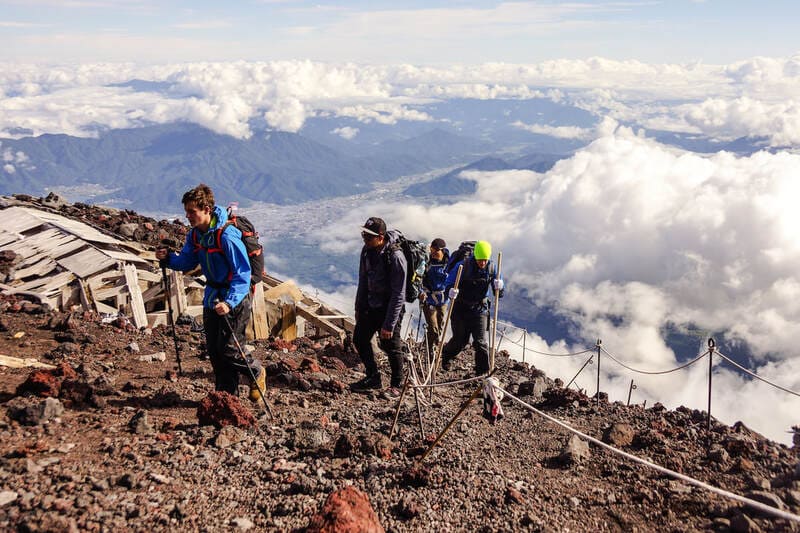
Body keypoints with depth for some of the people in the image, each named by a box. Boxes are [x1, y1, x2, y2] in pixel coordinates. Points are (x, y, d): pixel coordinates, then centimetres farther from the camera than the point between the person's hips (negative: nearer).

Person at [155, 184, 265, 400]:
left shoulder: (227, 236, -24)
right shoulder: (195, 234, 1)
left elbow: (243, 273, -25)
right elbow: (186, 262, 13)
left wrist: (230, 302, -35)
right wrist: (168, 258, -7)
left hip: (235, 299, -8)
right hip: (212, 297, 8)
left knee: (228, 350, -4)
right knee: (214, 350, 11)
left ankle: (256, 373, 25)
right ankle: (226, 395, 25)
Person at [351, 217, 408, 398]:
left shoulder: (395, 256, -24)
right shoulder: (367, 250, -1)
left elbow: (398, 294, -23)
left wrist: (389, 324, -23)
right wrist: (359, 308, 13)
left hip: (390, 308, -8)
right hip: (370, 306, 8)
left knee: (391, 346, 2)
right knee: (359, 339, 13)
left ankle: (396, 385, 23)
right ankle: (373, 378, 31)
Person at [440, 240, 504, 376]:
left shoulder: (491, 268, -5)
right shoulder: (463, 266, -16)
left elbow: (498, 293, 2)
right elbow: (449, 283, -11)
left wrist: (499, 287, -22)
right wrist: (451, 291, -33)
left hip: (480, 309, 2)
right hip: (461, 309, -2)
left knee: (480, 342, -5)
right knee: (460, 340, 11)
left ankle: (483, 372, 7)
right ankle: (446, 355, 43)